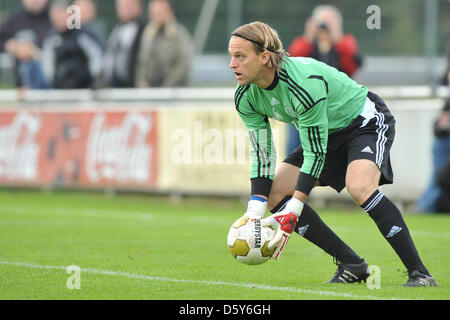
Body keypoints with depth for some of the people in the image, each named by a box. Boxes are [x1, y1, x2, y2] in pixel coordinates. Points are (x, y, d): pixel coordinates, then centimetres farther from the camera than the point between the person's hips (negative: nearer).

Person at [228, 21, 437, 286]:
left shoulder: (304, 85, -36)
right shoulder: (246, 98, -12)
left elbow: (315, 155, -32)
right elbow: (261, 154, -6)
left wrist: (292, 214, -34)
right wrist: (255, 211, -17)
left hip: (367, 122, -8)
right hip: (326, 134, 8)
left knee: (359, 187, -35)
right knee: (274, 194, -5)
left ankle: (419, 272, -29)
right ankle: (352, 265, 0)